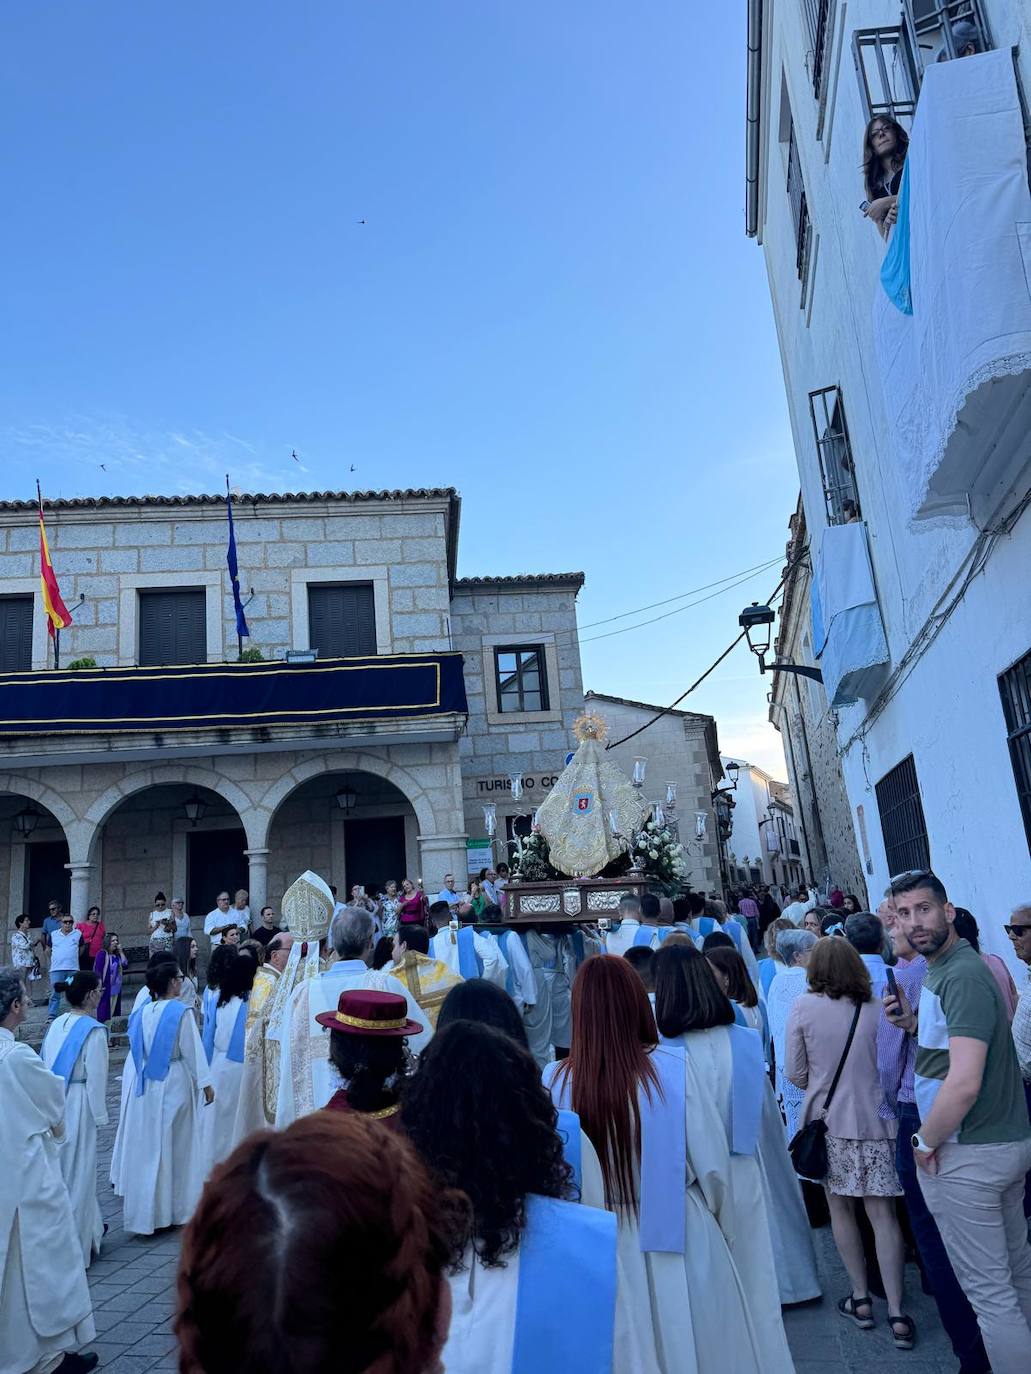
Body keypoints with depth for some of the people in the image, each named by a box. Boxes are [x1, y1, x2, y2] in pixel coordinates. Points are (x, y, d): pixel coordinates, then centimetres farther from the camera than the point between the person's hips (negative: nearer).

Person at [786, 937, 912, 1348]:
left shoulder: (804, 1007, -9)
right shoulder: (876, 1009, -5)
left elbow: (794, 1074, -5)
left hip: (829, 1119, -1)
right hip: (875, 1119, 1)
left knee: (840, 1209, 15)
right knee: (882, 1213, 7)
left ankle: (860, 1298, 23)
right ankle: (896, 1311, 8)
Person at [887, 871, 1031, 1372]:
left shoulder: (961, 977, -23)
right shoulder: (940, 971, 7)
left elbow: (964, 1082, -29)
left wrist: (926, 1142, -16)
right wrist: (916, 1022, 2)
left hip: (969, 1156, -10)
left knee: (988, 1290, 3)